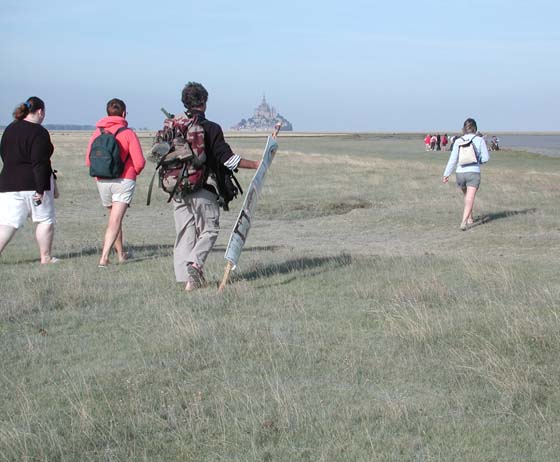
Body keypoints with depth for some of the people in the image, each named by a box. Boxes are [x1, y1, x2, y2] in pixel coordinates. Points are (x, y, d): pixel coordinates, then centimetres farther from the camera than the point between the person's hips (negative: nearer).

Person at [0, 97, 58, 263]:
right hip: (33, 184, -6)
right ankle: (46, 257, 17)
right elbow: (39, 163, -18)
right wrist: (41, 189, -17)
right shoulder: (39, 132, -12)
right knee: (46, 220, 11)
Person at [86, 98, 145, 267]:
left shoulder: (97, 133, 4)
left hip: (102, 181, 4)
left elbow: (88, 160, 4)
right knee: (115, 220, -9)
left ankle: (121, 254, 30)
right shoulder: (128, 133, -7)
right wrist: (134, 172, 10)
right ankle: (104, 257, -22)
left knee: (114, 217, 21)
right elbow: (139, 162, -11)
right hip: (124, 180, -4)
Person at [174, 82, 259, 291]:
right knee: (209, 230, 7)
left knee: (184, 233, 8)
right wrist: (255, 164, -2)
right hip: (203, 190, -4)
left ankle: (187, 278, 4)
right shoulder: (211, 128, -7)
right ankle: (196, 263, -17)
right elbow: (227, 158, -10)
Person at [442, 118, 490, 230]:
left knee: (467, 197, 25)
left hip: (460, 173, 3)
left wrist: (446, 174, 5)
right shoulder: (479, 140, -2)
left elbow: (453, 159, 0)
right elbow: (486, 158, 0)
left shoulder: (458, 141, 2)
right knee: (469, 199, -7)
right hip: (474, 172, -3)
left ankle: (470, 218, 37)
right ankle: (464, 222, -23)